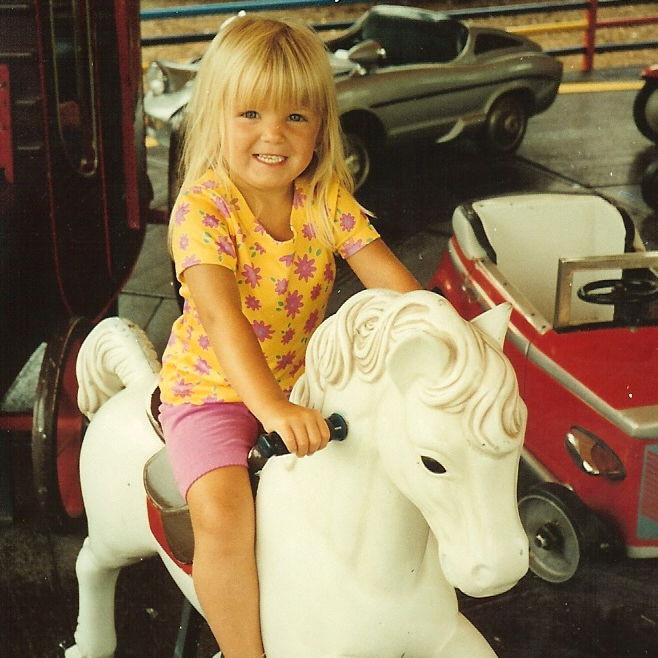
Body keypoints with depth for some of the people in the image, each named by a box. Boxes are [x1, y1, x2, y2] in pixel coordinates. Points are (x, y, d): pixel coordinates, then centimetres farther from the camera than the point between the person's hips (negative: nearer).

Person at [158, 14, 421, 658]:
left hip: (300, 380, 5)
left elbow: (388, 276, -13)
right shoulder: (201, 207, -20)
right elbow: (223, 319, -32)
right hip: (211, 388, -5)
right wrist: (271, 408, -46)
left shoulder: (328, 198, -6)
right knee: (223, 512, -26)